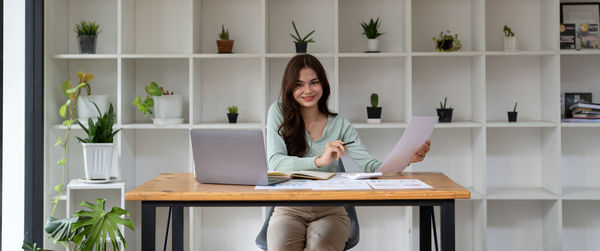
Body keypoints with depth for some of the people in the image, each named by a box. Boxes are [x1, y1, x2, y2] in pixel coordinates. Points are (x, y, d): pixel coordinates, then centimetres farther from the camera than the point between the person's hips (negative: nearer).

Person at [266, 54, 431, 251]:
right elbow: (275, 162, -11)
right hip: (289, 210, -1)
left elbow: (370, 166, -4)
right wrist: (320, 160, -27)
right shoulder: (279, 112, 2)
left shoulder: (340, 125, 7)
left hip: (330, 211, 1)